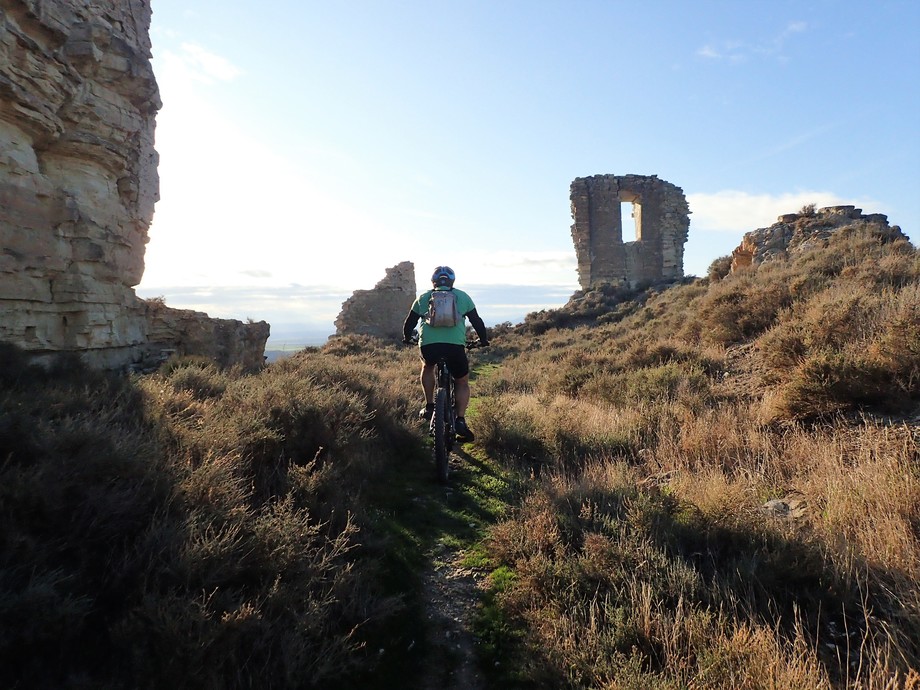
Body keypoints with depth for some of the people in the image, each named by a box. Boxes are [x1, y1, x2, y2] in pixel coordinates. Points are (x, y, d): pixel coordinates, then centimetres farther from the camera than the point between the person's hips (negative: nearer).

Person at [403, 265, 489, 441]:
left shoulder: (423, 297, 21)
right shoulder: (462, 296, 19)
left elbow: (410, 322, 27)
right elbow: (476, 321, 22)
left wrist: (407, 338, 46)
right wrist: (484, 339, 38)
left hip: (428, 345, 1)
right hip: (455, 345, -1)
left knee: (427, 367, 35)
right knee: (462, 382, 20)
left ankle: (429, 406, 27)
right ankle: (460, 420, 5)